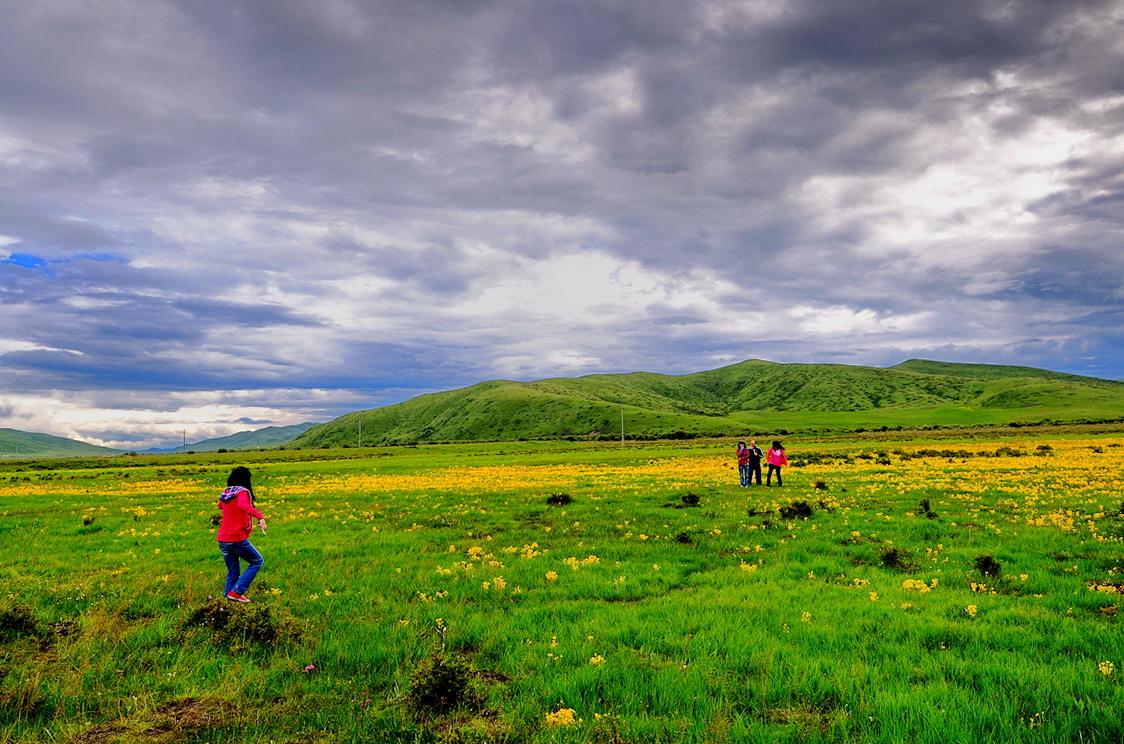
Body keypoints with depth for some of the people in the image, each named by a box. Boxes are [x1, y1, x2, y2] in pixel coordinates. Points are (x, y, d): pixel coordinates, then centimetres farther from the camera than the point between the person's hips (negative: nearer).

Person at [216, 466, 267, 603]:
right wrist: (260, 516, -46)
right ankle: (236, 592, -1)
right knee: (257, 562, 8)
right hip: (237, 539, -7)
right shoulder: (242, 492, -11)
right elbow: (243, 505, -35)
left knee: (233, 571, 18)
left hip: (222, 540, 7)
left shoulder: (226, 493, 11)